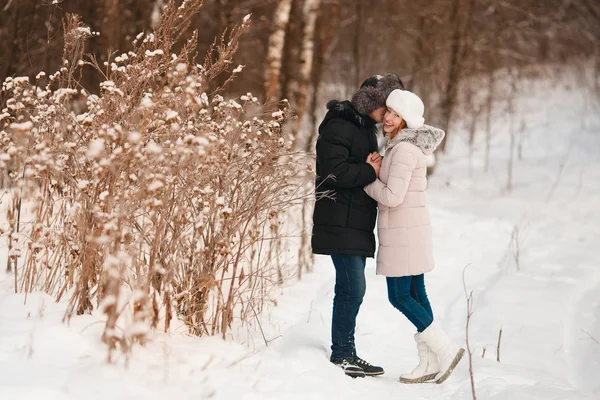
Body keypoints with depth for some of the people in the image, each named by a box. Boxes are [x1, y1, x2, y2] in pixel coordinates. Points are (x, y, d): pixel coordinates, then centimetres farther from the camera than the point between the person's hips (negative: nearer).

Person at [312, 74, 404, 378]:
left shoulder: (365, 126, 18)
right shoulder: (339, 125, -12)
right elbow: (334, 172, -21)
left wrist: (375, 168, 1)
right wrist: (371, 171, -14)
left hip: (358, 222, 10)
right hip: (340, 223, -10)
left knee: (350, 288, 11)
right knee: (352, 288, -10)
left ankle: (345, 353, 17)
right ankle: (342, 355, -2)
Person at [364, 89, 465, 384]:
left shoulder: (404, 149, -19)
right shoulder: (409, 145, 12)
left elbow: (392, 197, -22)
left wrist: (368, 180, -6)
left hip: (403, 232, -10)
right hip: (411, 229, 10)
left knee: (399, 296, -3)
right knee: (415, 294, 11)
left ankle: (445, 349, -1)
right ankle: (430, 363, 14)